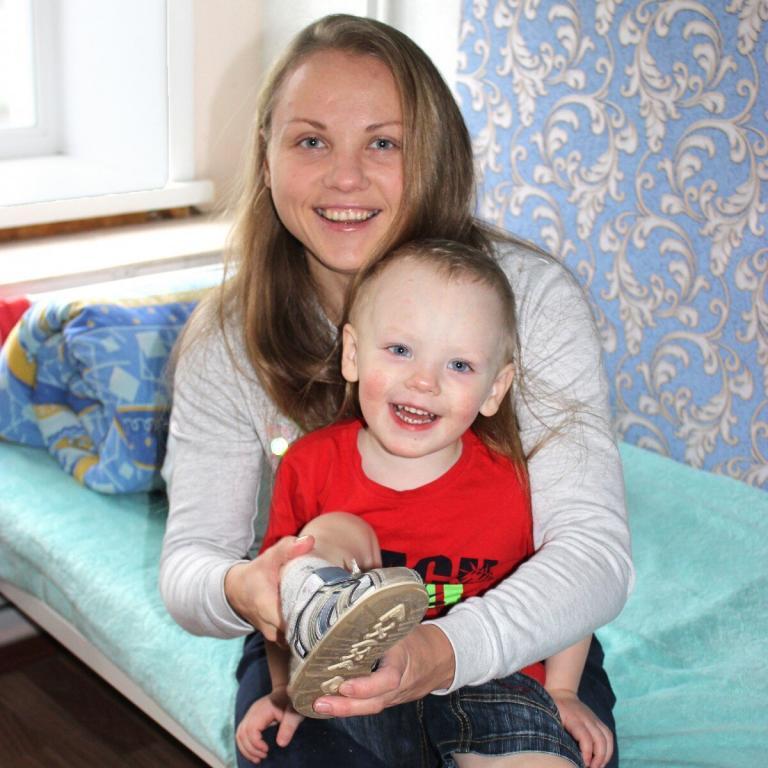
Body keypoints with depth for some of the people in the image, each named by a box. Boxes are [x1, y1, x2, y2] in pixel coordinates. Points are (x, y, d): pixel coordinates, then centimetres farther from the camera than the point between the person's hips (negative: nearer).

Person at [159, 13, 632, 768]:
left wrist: (446, 649, -43)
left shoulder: (533, 297, -17)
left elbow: (594, 547, -24)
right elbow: (189, 555, -9)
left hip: (511, 637, 1)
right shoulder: (226, 343, -9)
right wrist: (237, 589, -35)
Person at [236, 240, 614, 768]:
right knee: (329, 534, -23)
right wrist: (285, 689, 1)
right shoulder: (311, 464, -5)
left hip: (481, 683, 0)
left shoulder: (512, 482, -8)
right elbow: (276, 586, 5)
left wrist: (561, 692, 4)